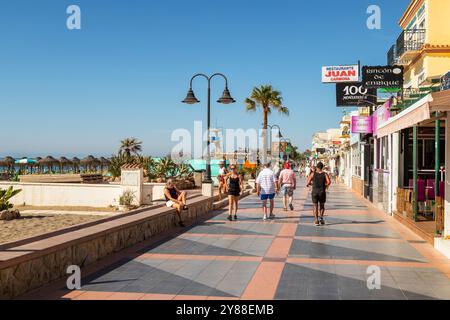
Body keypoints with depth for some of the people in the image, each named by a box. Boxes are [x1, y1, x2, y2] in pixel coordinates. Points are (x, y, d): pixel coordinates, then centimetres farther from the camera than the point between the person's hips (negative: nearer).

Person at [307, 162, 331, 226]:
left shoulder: (313, 174, 1)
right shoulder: (325, 174, 0)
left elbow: (308, 183, 0)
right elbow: (329, 182, -13)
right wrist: (325, 186, 6)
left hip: (314, 192, 0)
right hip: (322, 192, 0)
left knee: (315, 207, 8)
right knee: (322, 206, 18)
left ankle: (316, 220, 1)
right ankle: (321, 217, 2)